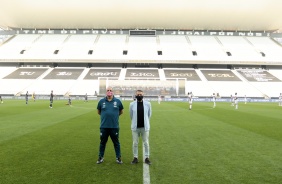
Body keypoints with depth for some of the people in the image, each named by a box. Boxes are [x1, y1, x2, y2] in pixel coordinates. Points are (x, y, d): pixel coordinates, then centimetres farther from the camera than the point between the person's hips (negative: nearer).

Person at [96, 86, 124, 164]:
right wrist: (105, 116, 11)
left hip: (115, 126, -1)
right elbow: (98, 112, 14)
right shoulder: (101, 101, 0)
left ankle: (118, 157, 23)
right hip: (104, 126, 1)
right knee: (102, 142, 13)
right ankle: (101, 157, 28)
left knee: (116, 143, 10)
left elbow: (121, 111, 13)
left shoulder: (118, 101, -1)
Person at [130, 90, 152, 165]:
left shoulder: (147, 104, -3)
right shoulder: (132, 104, -3)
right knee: (135, 143, 8)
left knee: (146, 143, 7)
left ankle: (147, 158, 20)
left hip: (145, 127, 0)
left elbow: (149, 114, 10)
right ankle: (135, 158, 21)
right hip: (135, 127, 0)